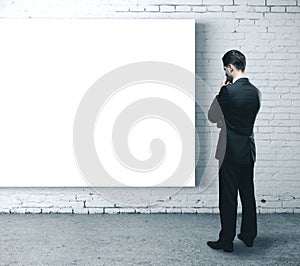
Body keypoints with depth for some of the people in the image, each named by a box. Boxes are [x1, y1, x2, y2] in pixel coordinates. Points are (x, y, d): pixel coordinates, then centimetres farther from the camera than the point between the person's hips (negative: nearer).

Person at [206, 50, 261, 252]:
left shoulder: (228, 91, -17)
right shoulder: (255, 92, 4)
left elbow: (212, 117, -7)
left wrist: (220, 93, 1)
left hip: (230, 152, -7)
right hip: (249, 151, 7)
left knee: (228, 197, 2)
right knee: (248, 194, 17)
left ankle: (226, 241, 12)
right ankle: (249, 235, 30)